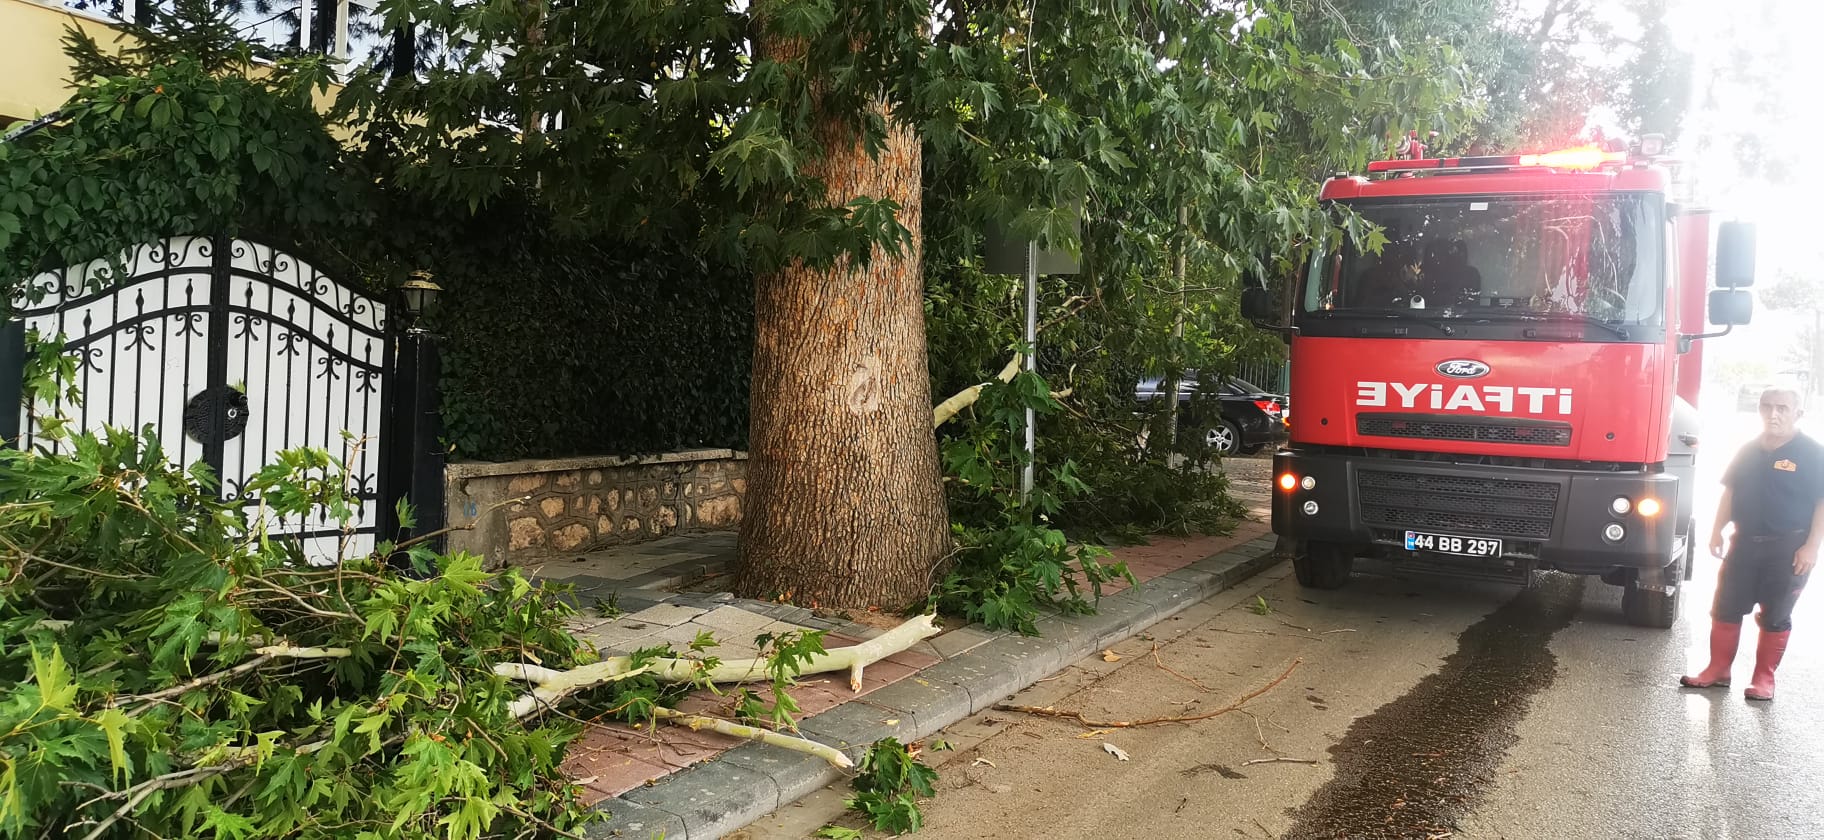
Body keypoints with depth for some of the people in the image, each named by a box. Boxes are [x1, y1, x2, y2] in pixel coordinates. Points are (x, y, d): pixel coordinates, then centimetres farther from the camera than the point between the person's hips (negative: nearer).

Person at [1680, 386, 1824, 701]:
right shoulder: (1748, 451, 7)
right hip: (1744, 542, 5)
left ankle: (1764, 679, 16)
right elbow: (1730, 491, 13)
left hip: (1787, 548, -5)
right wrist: (1717, 531, 7)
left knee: (1775, 617, 5)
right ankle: (1718, 670, 17)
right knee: (1725, 609, 6)